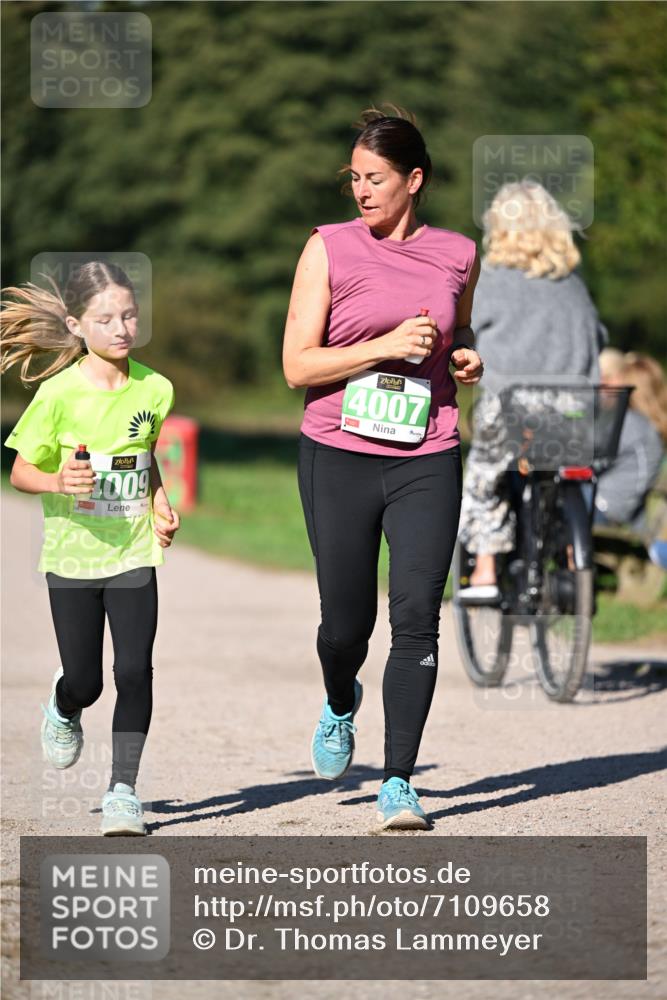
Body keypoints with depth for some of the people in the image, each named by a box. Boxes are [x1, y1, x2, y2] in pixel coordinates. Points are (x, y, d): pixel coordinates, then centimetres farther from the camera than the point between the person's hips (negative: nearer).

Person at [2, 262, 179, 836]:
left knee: (135, 670, -10)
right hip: (72, 556, -2)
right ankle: (63, 710, 43)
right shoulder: (59, 394, -12)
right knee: (84, 682, 6)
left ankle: (123, 789, 2)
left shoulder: (155, 389, -2)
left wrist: (160, 502, 2)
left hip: (133, 552, 2)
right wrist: (58, 482, -24)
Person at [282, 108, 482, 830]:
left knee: (417, 614, -11)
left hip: (426, 461, 1)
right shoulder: (329, 248, 0)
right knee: (346, 622, 4)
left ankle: (398, 783, -4)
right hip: (339, 455, -1)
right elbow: (297, 365, -4)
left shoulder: (458, 255, 8)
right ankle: (340, 705, 40)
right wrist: (387, 346, -15)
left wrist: (468, 362, 4)